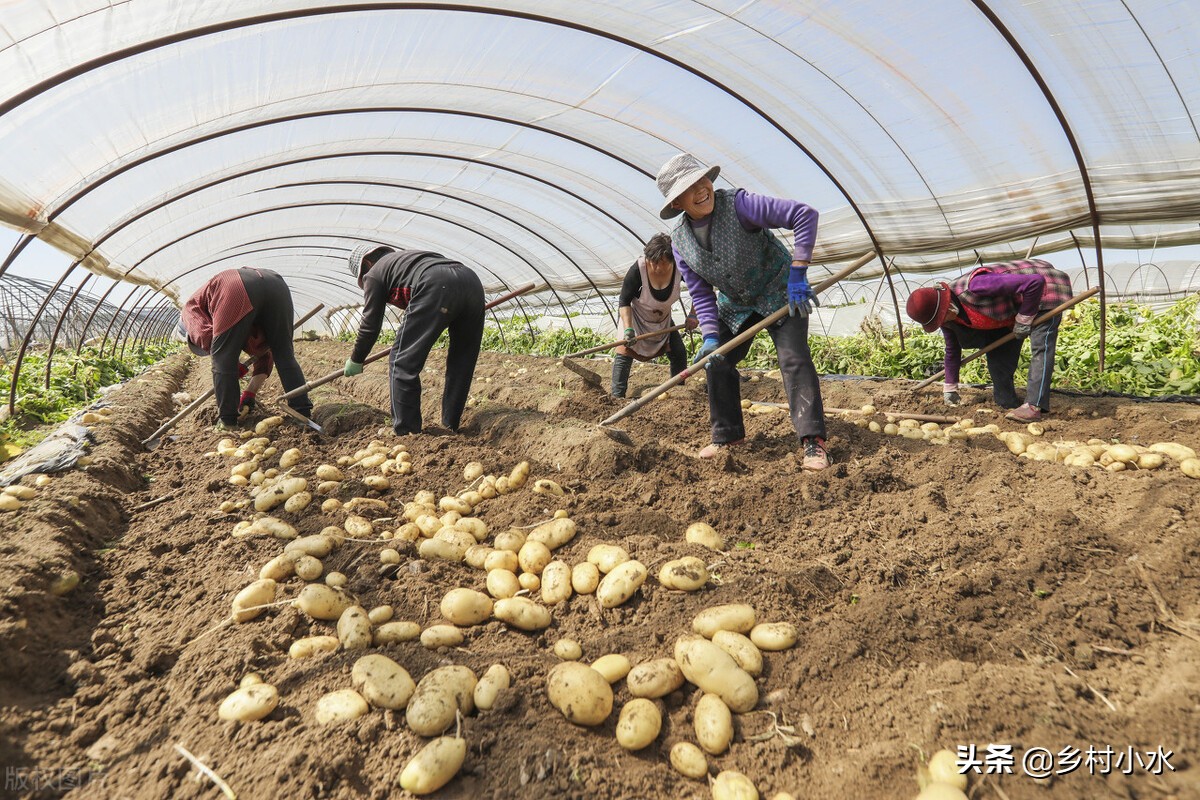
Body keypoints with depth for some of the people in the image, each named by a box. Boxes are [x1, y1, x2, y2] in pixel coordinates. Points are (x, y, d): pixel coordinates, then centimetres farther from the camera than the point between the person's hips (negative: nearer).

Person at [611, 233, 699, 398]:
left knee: (679, 352, 2)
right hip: (635, 316, -4)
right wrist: (628, 329, -35)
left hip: (662, 319, 4)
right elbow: (624, 302, -24)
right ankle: (617, 396, -19)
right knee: (625, 350, -19)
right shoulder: (638, 269, -34)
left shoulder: (679, 268, -25)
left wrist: (693, 315, -15)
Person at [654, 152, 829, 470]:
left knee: (794, 358, -17)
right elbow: (701, 294, -7)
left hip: (779, 292, -5)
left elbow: (805, 215, -31)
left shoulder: (737, 204, -28)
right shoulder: (679, 241, -11)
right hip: (734, 304, 6)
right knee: (717, 362, 2)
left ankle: (813, 441, -13)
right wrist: (710, 334, -22)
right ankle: (728, 435, 18)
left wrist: (797, 273, -34)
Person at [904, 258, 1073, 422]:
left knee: (1041, 346, -21)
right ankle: (1006, 404, 12)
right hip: (1010, 309, 8)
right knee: (997, 354, 2)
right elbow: (952, 350, 3)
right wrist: (950, 387, 8)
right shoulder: (947, 318, -14)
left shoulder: (975, 288, -43)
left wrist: (1024, 318, -29)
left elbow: (1034, 282, -39)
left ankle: (1034, 406, -26)